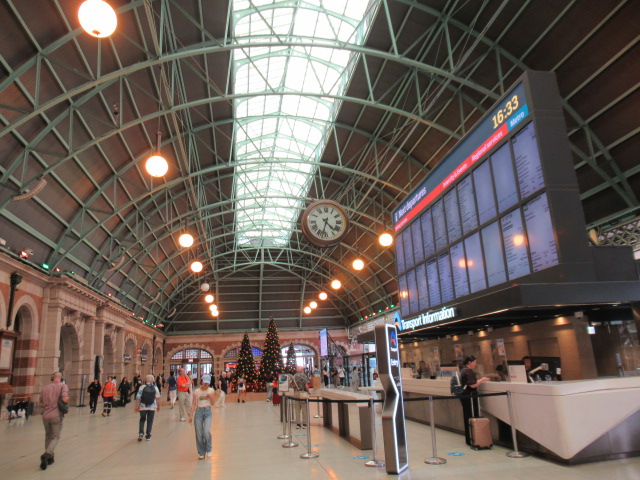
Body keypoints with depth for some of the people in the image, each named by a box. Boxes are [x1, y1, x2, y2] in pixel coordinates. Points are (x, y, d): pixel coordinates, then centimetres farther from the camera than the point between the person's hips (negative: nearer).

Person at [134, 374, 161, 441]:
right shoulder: (155, 388, -4)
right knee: (150, 421, 11)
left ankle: (141, 433, -2)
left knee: (142, 420, 16)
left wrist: (136, 406, 1)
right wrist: (158, 406, 4)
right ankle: (148, 436, 13)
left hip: (143, 407, 0)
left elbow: (137, 398, -8)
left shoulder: (142, 387, -7)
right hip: (152, 407, 0)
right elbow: (158, 398, -6)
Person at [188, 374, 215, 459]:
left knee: (207, 431, -18)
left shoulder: (211, 391, 1)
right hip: (199, 411, 1)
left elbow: (212, 403, 3)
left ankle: (208, 450, 5)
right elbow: (193, 404, 2)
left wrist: (210, 397, -15)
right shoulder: (196, 391, -1)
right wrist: (191, 415, -2)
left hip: (207, 411, -1)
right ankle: (201, 453, 19)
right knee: (199, 434, 2)